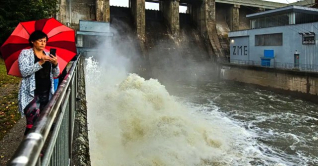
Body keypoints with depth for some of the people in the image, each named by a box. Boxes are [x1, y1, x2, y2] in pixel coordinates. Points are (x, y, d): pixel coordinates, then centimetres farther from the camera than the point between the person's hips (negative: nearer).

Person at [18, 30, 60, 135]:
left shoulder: (48, 55, 14)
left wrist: (55, 64, -8)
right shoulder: (25, 53, 3)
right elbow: (24, 72, -11)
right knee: (34, 114, -21)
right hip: (31, 92, -4)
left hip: (47, 93, 4)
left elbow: (56, 75, 11)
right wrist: (40, 62, -20)